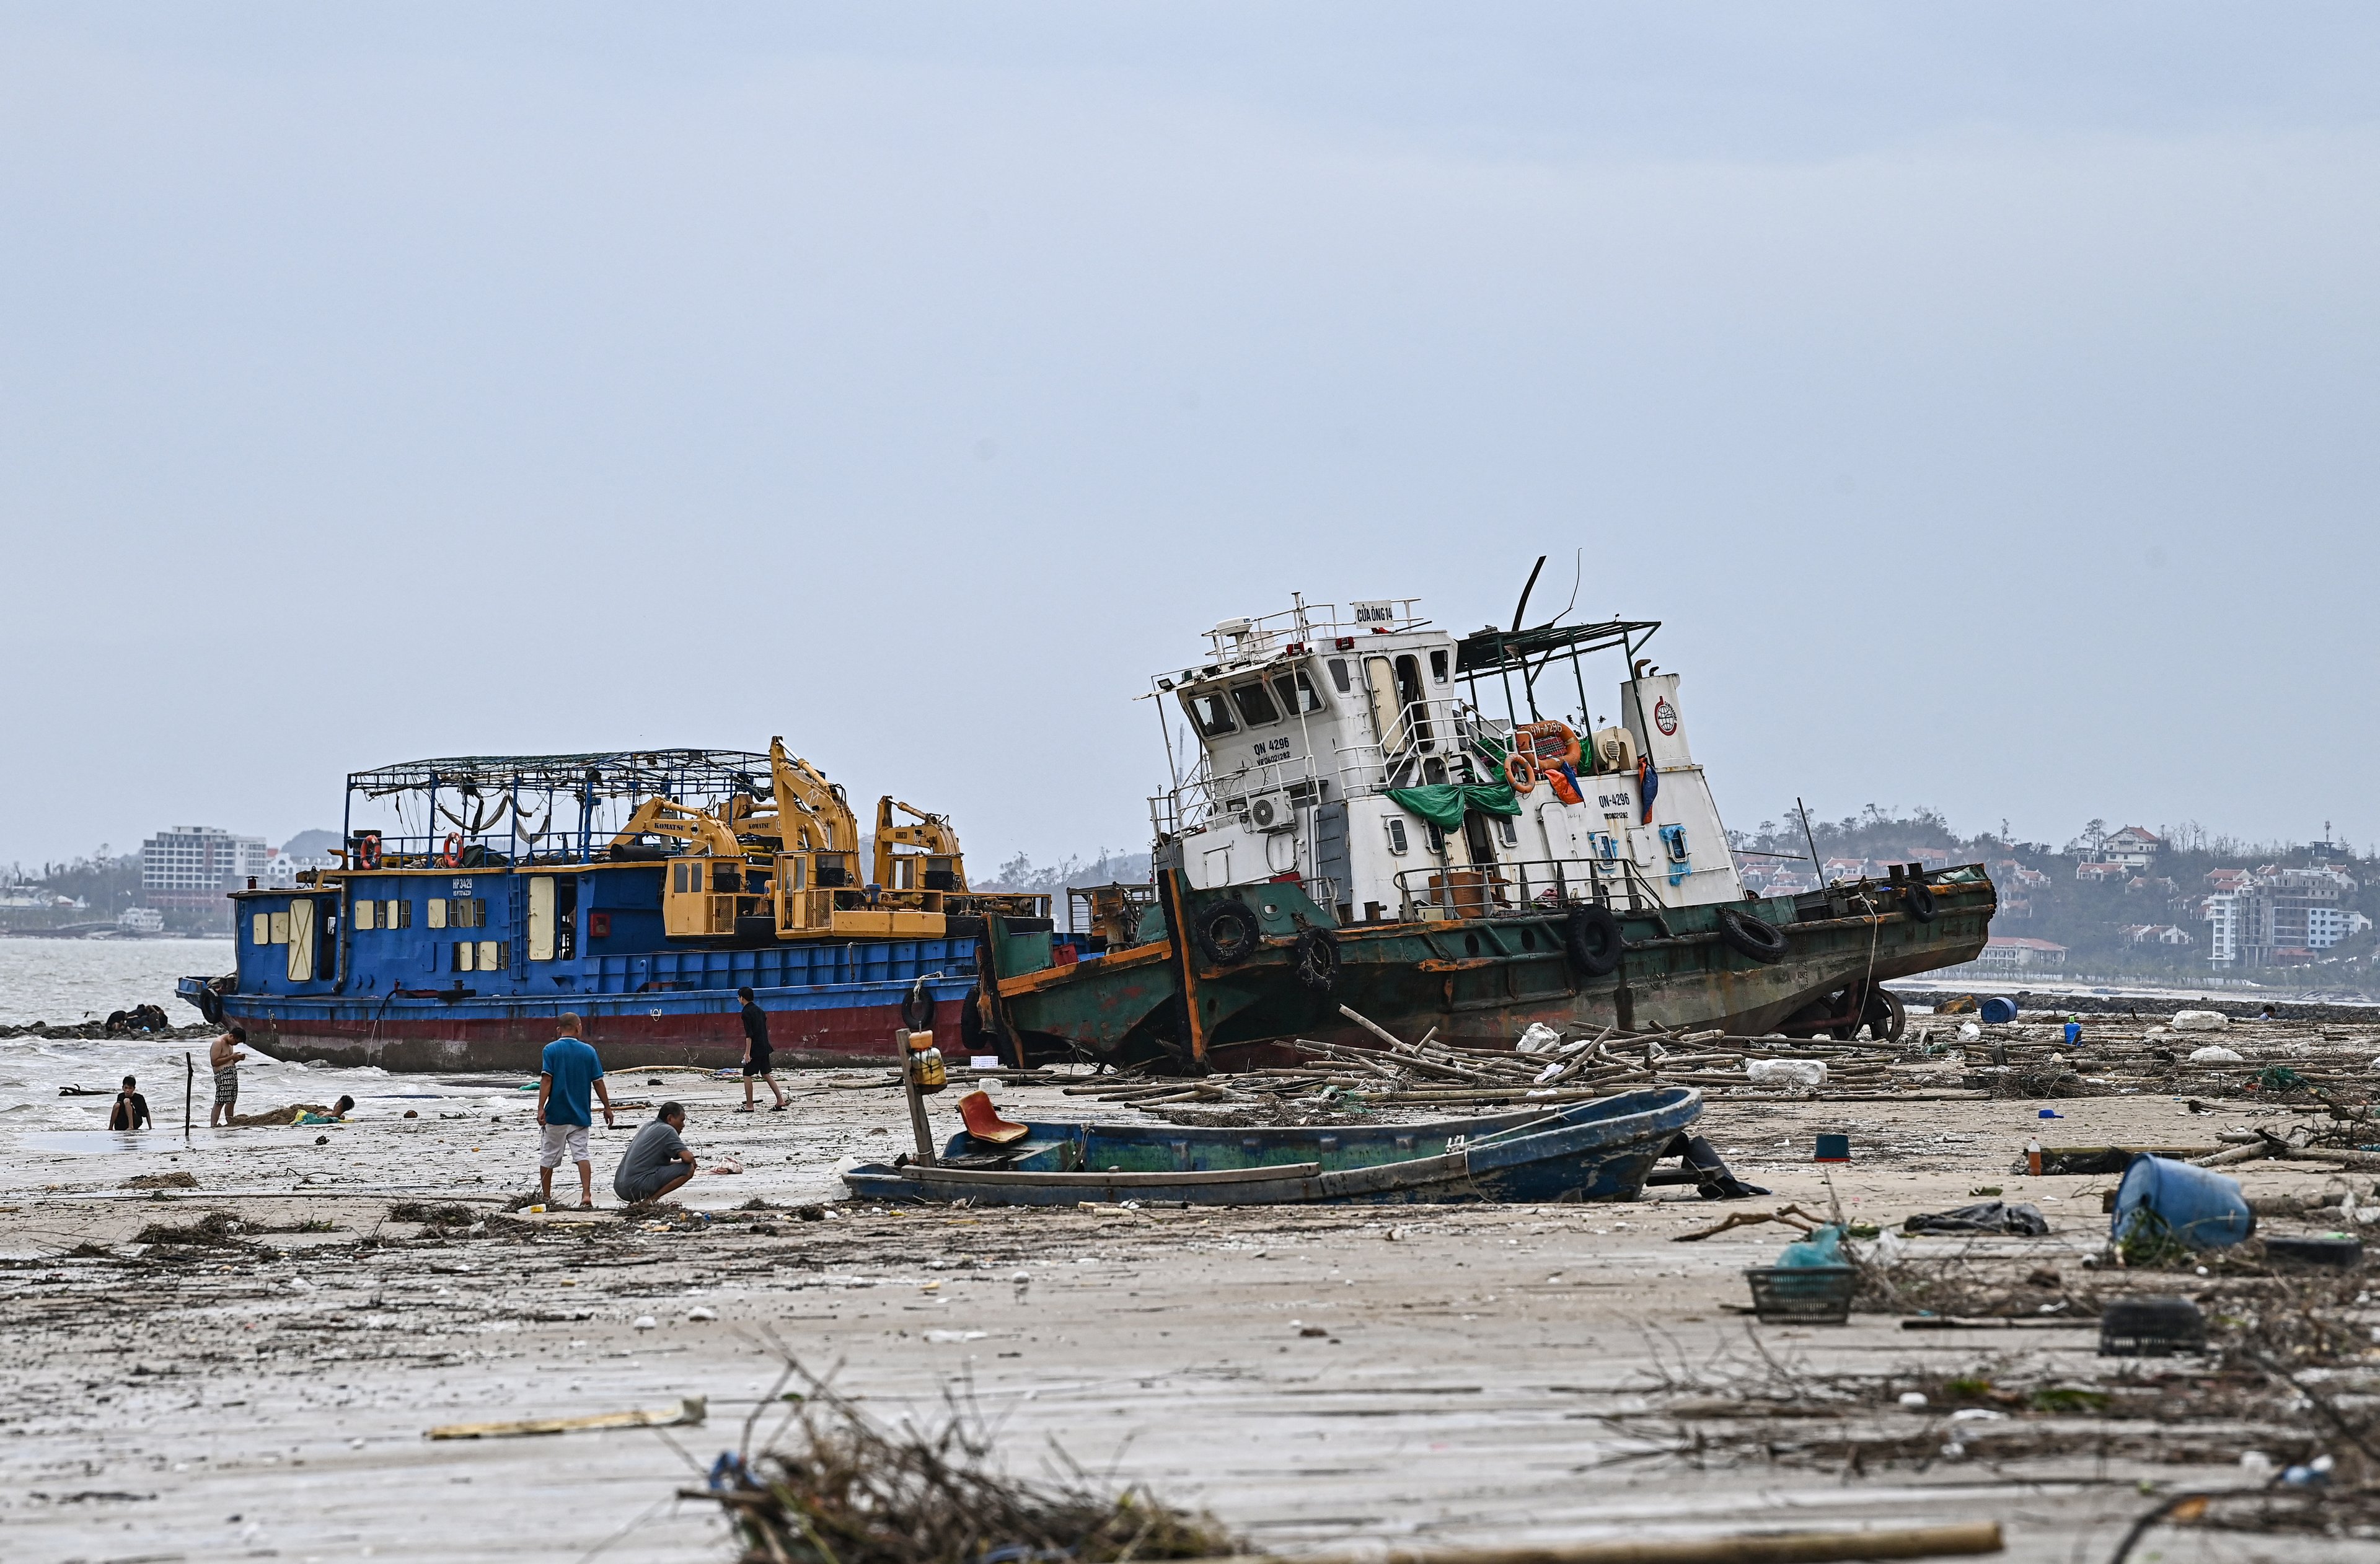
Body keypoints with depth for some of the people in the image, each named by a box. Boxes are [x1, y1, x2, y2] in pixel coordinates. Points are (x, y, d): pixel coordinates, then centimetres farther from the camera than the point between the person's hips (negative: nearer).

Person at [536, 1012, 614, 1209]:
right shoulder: (589, 1052, 1)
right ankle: (586, 1196, -16)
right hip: (580, 1115, 1)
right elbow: (598, 1082, 3)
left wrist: (541, 1108, -14)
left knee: (548, 1156, 10)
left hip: (556, 1114, -1)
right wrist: (607, 1108, 12)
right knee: (581, 1155, 0)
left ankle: (546, 1198, 18)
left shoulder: (551, 1050, -4)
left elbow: (546, 1080, -12)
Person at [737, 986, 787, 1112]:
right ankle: (780, 1101, 7)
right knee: (766, 1074, 13)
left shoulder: (747, 1013, -12)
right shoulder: (760, 1011, 14)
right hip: (764, 1048, 8)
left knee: (747, 1076, -1)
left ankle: (749, 1106, -1)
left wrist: (747, 1052, -18)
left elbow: (749, 1034, -18)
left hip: (754, 1049, -8)